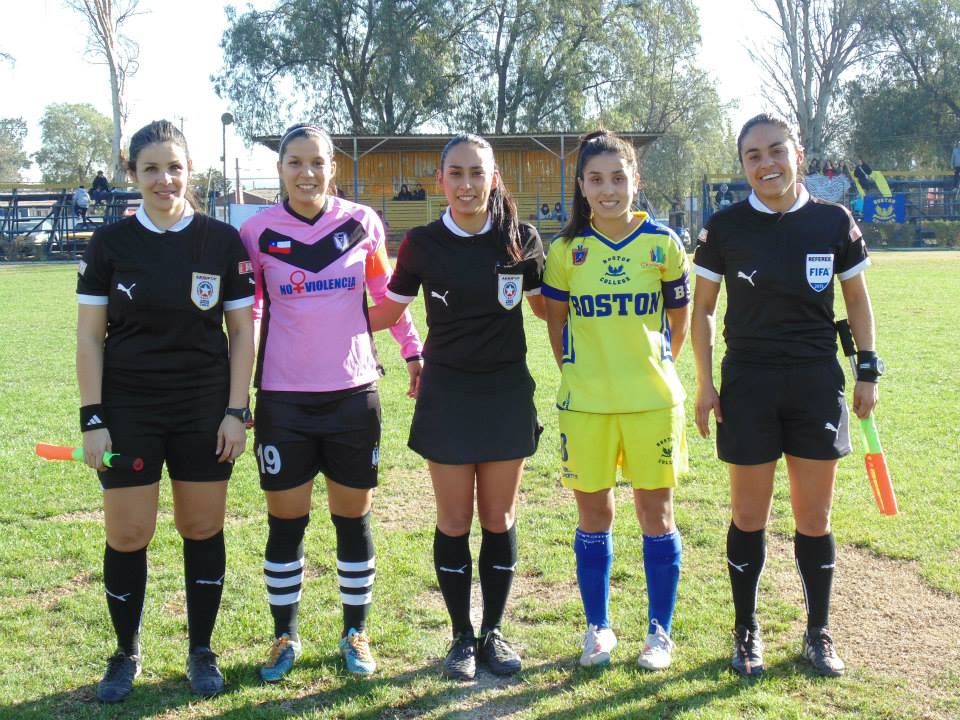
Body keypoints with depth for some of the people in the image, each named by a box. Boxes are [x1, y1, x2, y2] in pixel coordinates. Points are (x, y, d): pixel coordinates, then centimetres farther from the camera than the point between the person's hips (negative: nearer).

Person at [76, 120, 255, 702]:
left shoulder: (223, 241, 0)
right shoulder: (110, 244, -1)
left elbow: (242, 331, 3)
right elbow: (89, 336, 1)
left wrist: (237, 411, -3)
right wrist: (92, 418, -5)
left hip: (205, 411, 1)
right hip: (129, 412, 0)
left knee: (203, 530, 7)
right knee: (128, 535, 3)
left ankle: (202, 651, 25)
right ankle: (127, 654, 23)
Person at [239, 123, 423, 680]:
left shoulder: (363, 224, 0)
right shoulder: (259, 232, -1)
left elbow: (387, 294, 12)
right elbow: (246, 313, 6)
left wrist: (414, 350, 10)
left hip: (354, 392, 1)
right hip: (283, 398, 0)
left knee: (354, 517, 8)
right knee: (286, 520, 6)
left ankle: (356, 633, 24)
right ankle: (286, 636, 23)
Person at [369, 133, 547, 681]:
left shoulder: (521, 240, -3)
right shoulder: (423, 244, -3)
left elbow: (545, 305, 11)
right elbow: (388, 311, 6)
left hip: (507, 392, 1)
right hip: (447, 393, 0)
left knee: (499, 518, 8)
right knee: (455, 521, 5)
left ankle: (494, 632, 24)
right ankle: (463, 637, 21)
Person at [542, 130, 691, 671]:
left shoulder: (663, 243, -2)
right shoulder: (567, 249, -1)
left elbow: (679, 319, 8)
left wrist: (651, 368, 9)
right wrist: (580, 371, 7)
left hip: (653, 401, 0)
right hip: (586, 403, 1)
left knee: (657, 513, 7)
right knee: (594, 515, 9)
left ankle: (660, 631, 21)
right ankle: (598, 627, 24)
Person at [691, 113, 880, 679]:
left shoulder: (833, 222, 0)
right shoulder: (726, 228, -3)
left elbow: (857, 298, 10)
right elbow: (703, 308, 4)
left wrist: (868, 370, 5)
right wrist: (705, 382, -1)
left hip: (817, 383, 1)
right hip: (748, 385, -1)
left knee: (815, 519, 7)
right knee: (749, 517, 7)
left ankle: (819, 633, 25)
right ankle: (747, 632, 24)